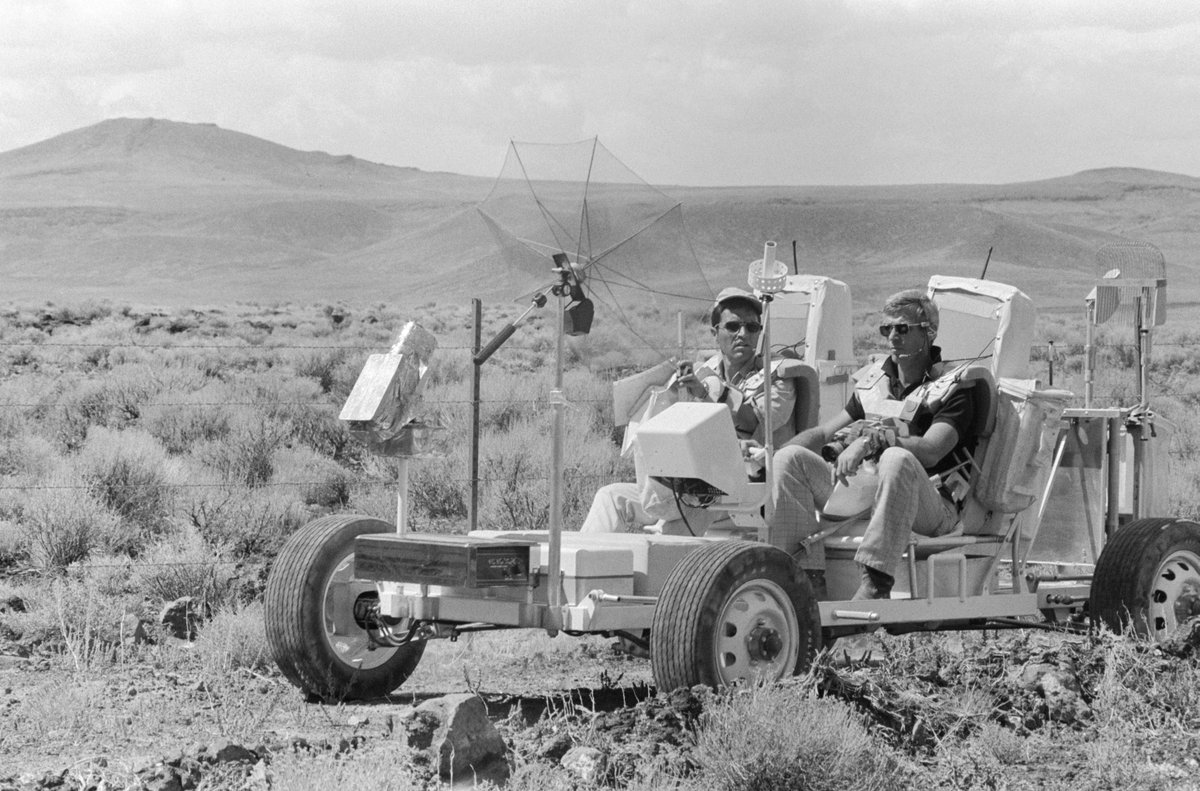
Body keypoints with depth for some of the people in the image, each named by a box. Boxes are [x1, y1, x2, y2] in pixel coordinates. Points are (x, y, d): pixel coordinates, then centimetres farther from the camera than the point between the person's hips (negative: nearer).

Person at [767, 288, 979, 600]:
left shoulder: (953, 389, 0)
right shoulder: (873, 381, 20)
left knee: (897, 459, -40)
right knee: (789, 459, -11)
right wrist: (769, 455, 3)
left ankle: (876, 582, -44)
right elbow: (823, 433, 19)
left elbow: (930, 451, -16)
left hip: (929, 505, -6)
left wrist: (873, 439, -27)